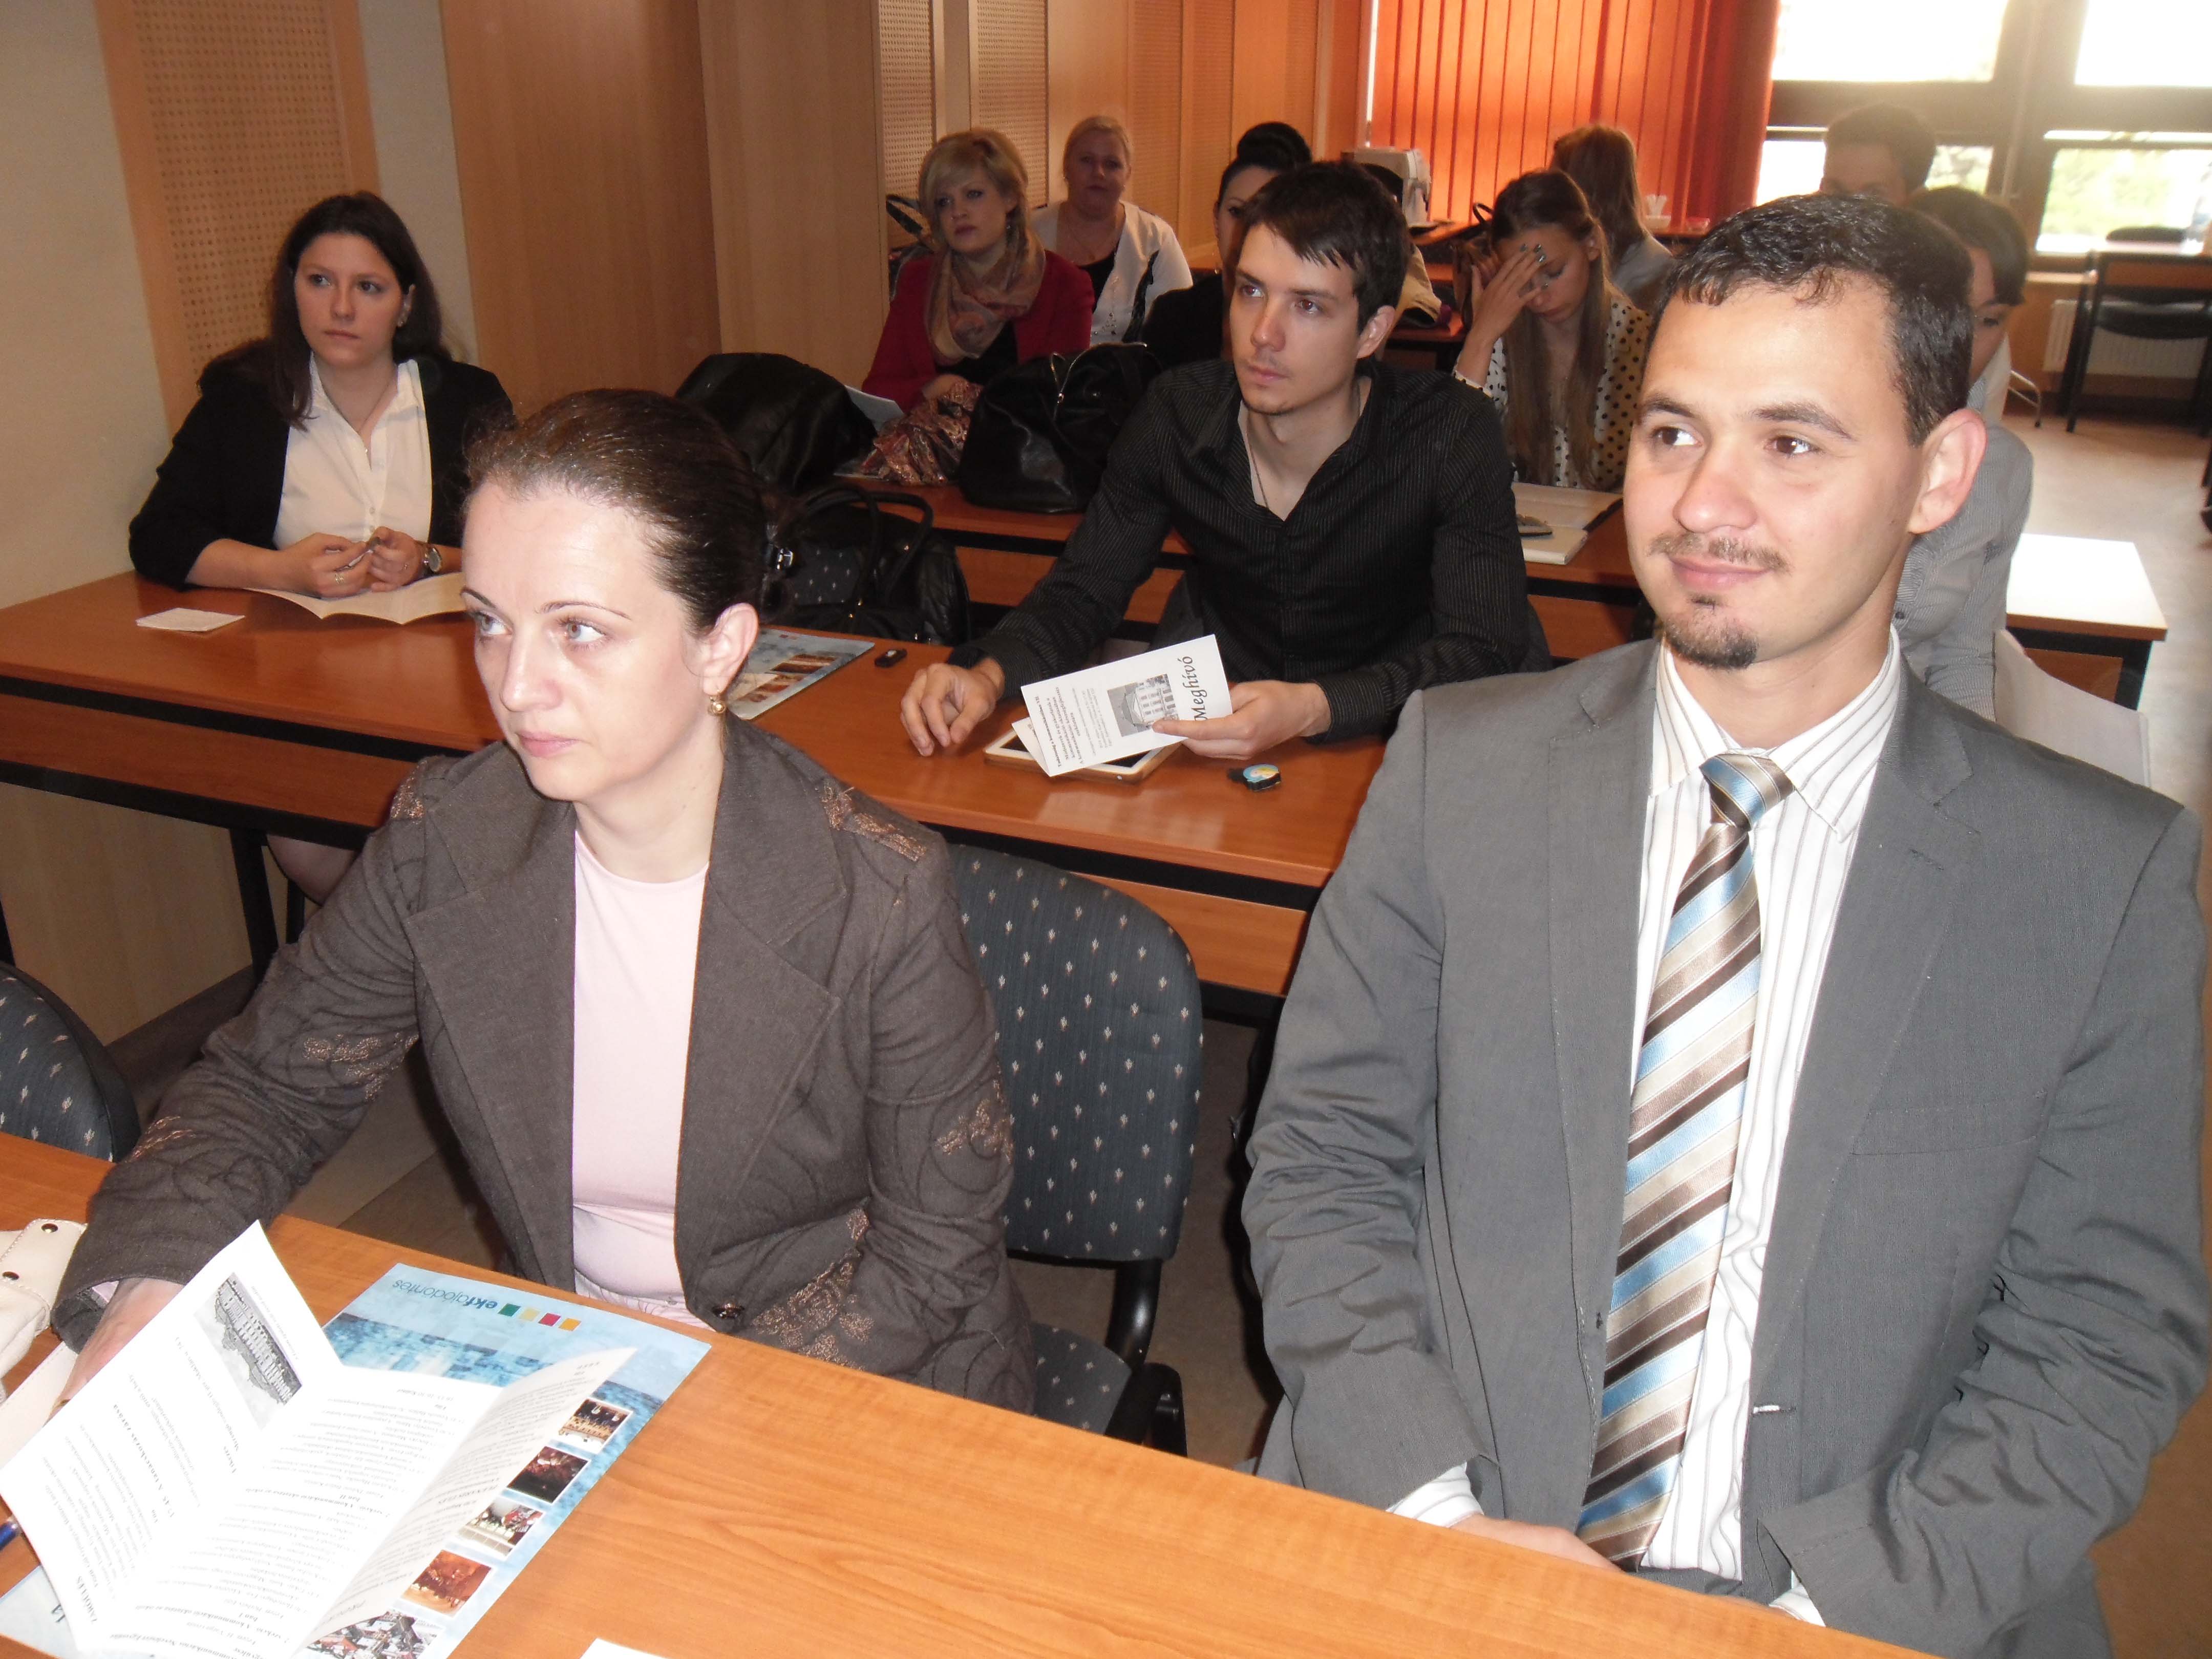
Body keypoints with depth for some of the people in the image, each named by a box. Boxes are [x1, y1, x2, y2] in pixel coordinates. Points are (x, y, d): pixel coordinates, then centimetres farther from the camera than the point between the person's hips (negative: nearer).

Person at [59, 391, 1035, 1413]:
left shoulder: (881, 901, -21)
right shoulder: (441, 839, -9)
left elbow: (936, 1250, -12)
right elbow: (265, 1085, 3)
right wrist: (148, 1289, -16)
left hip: (858, 1393, -3)